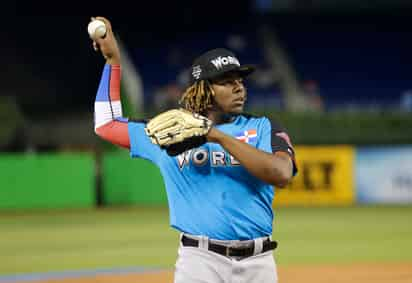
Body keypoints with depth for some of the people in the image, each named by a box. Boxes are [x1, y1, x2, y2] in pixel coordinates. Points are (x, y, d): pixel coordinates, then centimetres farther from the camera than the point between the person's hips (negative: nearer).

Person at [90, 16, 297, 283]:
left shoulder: (262, 128, 6)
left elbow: (282, 174, -14)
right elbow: (107, 123, 21)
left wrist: (218, 136, -16)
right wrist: (113, 59, 20)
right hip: (200, 261, -1)